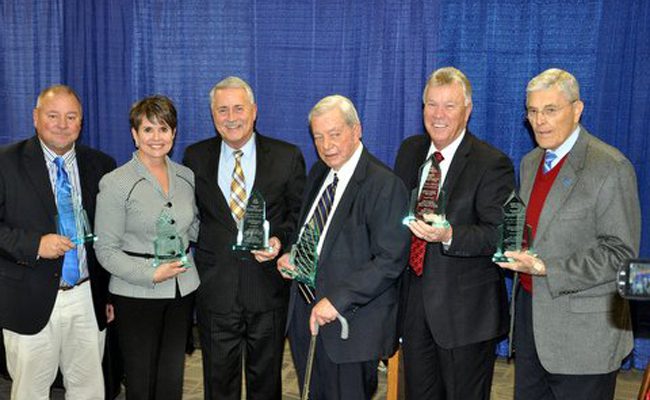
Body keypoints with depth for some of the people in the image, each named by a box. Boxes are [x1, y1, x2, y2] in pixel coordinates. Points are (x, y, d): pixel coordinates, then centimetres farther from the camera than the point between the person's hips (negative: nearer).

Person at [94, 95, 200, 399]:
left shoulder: (186, 177, 6)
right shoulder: (116, 183, -9)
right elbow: (105, 250, -9)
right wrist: (151, 274, -19)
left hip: (182, 289, 5)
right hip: (137, 294, -4)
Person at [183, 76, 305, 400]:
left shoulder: (287, 157, -2)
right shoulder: (195, 158, 3)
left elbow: (300, 213, 3)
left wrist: (280, 239, -15)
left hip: (268, 287, -1)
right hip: (215, 287, 1)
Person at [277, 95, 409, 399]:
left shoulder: (385, 185, -16)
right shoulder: (318, 173, 9)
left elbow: (390, 259, -21)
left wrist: (337, 300, -23)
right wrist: (289, 256, 2)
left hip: (351, 322, -7)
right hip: (305, 313, 7)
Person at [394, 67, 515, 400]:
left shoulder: (493, 164, -12)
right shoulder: (410, 151, 7)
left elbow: (499, 234, -19)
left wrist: (449, 235, -34)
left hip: (466, 312, -5)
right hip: (413, 301, 6)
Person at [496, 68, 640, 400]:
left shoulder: (611, 168, -13)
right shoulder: (529, 163, 11)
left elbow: (620, 252, -16)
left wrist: (546, 270, -21)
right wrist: (515, 249, 3)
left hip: (582, 328, -7)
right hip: (529, 308, 7)